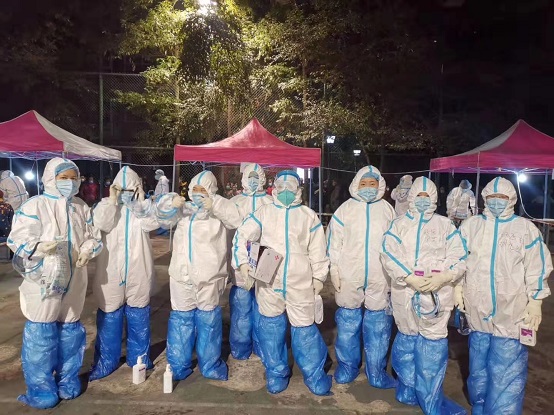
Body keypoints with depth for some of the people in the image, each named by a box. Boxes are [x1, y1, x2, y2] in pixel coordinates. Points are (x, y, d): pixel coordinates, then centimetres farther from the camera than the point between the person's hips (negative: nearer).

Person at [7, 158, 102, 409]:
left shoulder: (82, 208, 8)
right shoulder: (35, 205, -8)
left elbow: (94, 237, 11)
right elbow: (17, 240, -13)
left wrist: (88, 249, -10)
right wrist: (40, 246, -31)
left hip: (73, 282, 5)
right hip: (44, 282, -5)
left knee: (70, 332, 16)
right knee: (40, 336, 1)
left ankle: (68, 382, 33)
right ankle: (41, 391, 19)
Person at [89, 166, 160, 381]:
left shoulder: (143, 206, 2)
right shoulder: (106, 204, 2)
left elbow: (153, 223, -16)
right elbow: (100, 223, -17)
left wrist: (141, 201, -16)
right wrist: (112, 200, -15)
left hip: (138, 272, 1)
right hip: (111, 272, -1)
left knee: (138, 317, 13)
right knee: (109, 317, 9)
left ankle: (139, 357, 30)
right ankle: (105, 361, 24)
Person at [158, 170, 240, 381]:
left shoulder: (219, 211, 1)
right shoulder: (183, 209, 13)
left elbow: (237, 218, -13)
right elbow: (163, 217, 9)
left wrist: (215, 205, -22)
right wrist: (171, 203, -11)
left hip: (208, 276, -3)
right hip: (182, 275, 3)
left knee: (208, 320, 9)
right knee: (180, 319, 12)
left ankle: (210, 365, 24)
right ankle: (178, 366, 27)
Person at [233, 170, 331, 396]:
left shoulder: (309, 216, 4)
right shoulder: (263, 212, 4)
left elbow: (317, 249, 5)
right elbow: (241, 235, 1)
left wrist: (319, 277, 4)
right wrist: (242, 261, -11)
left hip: (300, 283, -1)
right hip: (268, 282, 2)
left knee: (304, 329, 3)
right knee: (271, 328, 12)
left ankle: (315, 375, 24)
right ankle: (276, 373, 32)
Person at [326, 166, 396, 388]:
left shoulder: (387, 209, 7)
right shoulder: (345, 209, 1)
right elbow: (334, 242, 1)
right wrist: (335, 271, -3)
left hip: (379, 280, 1)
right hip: (349, 277, -1)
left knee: (378, 327, 7)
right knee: (348, 324, 9)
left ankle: (377, 373, 24)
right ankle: (347, 368, 27)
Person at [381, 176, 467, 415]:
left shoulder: (445, 225, 9)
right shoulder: (399, 224, 8)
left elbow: (459, 258, 0)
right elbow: (388, 255, -5)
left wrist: (443, 277, -18)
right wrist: (409, 277, -18)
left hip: (436, 294, 0)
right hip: (406, 293, 0)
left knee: (432, 345, 0)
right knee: (407, 340, 10)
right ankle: (408, 391, 26)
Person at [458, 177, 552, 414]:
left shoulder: (526, 228, -3)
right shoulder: (470, 225, 4)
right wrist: (458, 288, 7)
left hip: (511, 312, -3)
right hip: (478, 308, 3)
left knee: (506, 370, -2)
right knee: (479, 365, 17)